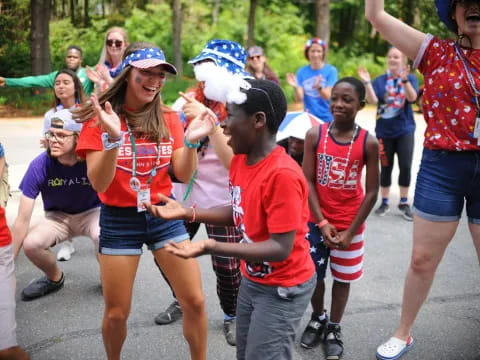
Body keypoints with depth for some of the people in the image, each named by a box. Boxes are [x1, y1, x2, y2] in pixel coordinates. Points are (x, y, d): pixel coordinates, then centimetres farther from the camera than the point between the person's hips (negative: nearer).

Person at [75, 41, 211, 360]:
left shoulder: (168, 119, 1)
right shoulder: (100, 119, -8)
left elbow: (183, 175, -1)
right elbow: (99, 184, -17)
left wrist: (191, 142, -19)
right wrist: (113, 139, -32)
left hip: (164, 214, 3)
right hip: (119, 220, -2)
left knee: (195, 301, 2)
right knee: (116, 313, 7)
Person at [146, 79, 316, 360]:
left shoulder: (283, 174, -29)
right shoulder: (240, 160, -1)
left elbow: (281, 248, -29)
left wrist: (213, 248, -36)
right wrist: (187, 213, 0)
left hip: (282, 289, -8)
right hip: (251, 280, 8)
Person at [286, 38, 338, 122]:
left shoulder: (331, 70, -3)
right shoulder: (301, 72, 3)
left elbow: (327, 96, -11)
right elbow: (299, 99, -4)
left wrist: (318, 87, -30)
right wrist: (295, 87, -24)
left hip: (328, 118, -2)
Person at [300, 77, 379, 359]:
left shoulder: (368, 142, -12)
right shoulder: (315, 135, -9)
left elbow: (372, 192, -8)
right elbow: (308, 182, -8)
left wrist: (350, 232, -10)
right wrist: (322, 223, -13)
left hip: (350, 224, -1)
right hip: (316, 221, 1)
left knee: (342, 278, 13)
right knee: (312, 274, 9)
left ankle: (334, 329, 33)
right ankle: (318, 318, 37)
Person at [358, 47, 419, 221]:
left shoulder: (410, 78, -2)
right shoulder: (380, 80, -1)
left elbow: (412, 98, -20)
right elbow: (372, 100, -15)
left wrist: (404, 79, -35)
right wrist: (367, 82, -29)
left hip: (405, 130, 0)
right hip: (384, 131, 1)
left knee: (405, 166, -2)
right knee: (386, 167, 7)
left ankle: (404, 203, 11)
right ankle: (384, 202, 18)